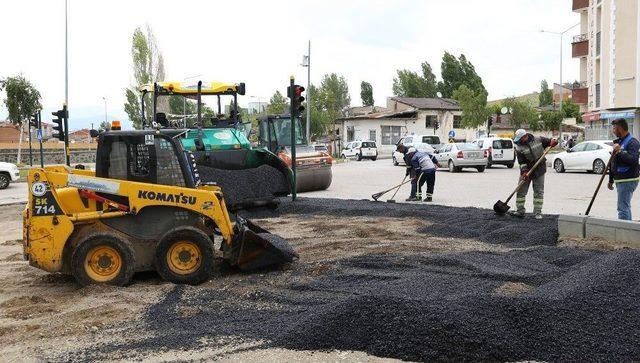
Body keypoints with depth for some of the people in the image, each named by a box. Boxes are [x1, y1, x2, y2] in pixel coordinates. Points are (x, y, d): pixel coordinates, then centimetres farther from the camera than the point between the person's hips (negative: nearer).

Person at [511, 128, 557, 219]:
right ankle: (520, 211, 11)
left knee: (539, 192, 2)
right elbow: (522, 162, -11)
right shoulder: (519, 148, -9)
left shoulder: (538, 140, -4)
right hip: (527, 171, 0)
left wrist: (553, 141, -17)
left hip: (539, 171, 0)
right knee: (521, 191, 1)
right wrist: (524, 172, -24)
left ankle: (538, 212, 9)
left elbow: (550, 141, 7)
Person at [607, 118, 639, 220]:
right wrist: (611, 180, 25)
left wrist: (619, 151, -27)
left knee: (623, 208, -12)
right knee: (625, 207, 16)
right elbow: (613, 163, 22)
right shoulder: (618, 141, 17)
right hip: (620, 180, 10)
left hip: (628, 180, -10)